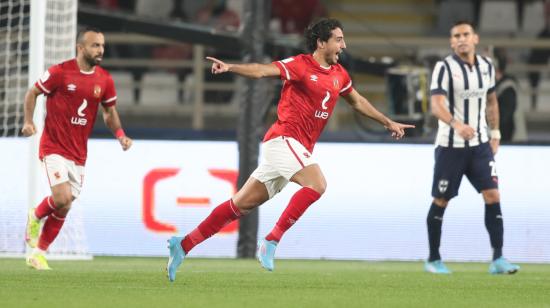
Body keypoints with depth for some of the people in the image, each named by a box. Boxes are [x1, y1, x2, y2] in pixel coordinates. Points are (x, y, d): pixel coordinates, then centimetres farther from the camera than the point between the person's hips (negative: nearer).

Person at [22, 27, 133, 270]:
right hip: (54, 147, -5)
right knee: (62, 200, -20)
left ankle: (38, 255, 23)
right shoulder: (60, 72, -11)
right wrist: (28, 121, -10)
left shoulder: (104, 80, 3)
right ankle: (36, 217, 13)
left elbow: (109, 111, 15)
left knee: (63, 208, 7)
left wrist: (120, 135, -2)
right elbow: (32, 93, 2)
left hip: (78, 153, 5)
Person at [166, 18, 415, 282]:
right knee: (316, 184, -26)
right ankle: (271, 242, -23)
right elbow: (263, 70, -20)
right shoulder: (300, 65, -9)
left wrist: (388, 122, 36)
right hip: (284, 138, -8)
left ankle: (183, 245, 9)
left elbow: (357, 101, 31)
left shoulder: (338, 74, 15)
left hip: (299, 148, 8)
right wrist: (230, 67, -36)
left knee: (241, 205, 7)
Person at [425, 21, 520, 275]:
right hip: (450, 146, -4)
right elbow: (436, 105, -24)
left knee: (493, 196, -7)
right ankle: (433, 260, 17)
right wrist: (456, 125, -40)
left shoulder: (486, 66, 6)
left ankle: (497, 259, -7)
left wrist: (495, 133, 17)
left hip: (480, 144, 4)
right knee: (441, 202, 3)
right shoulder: (444, 68, -12)